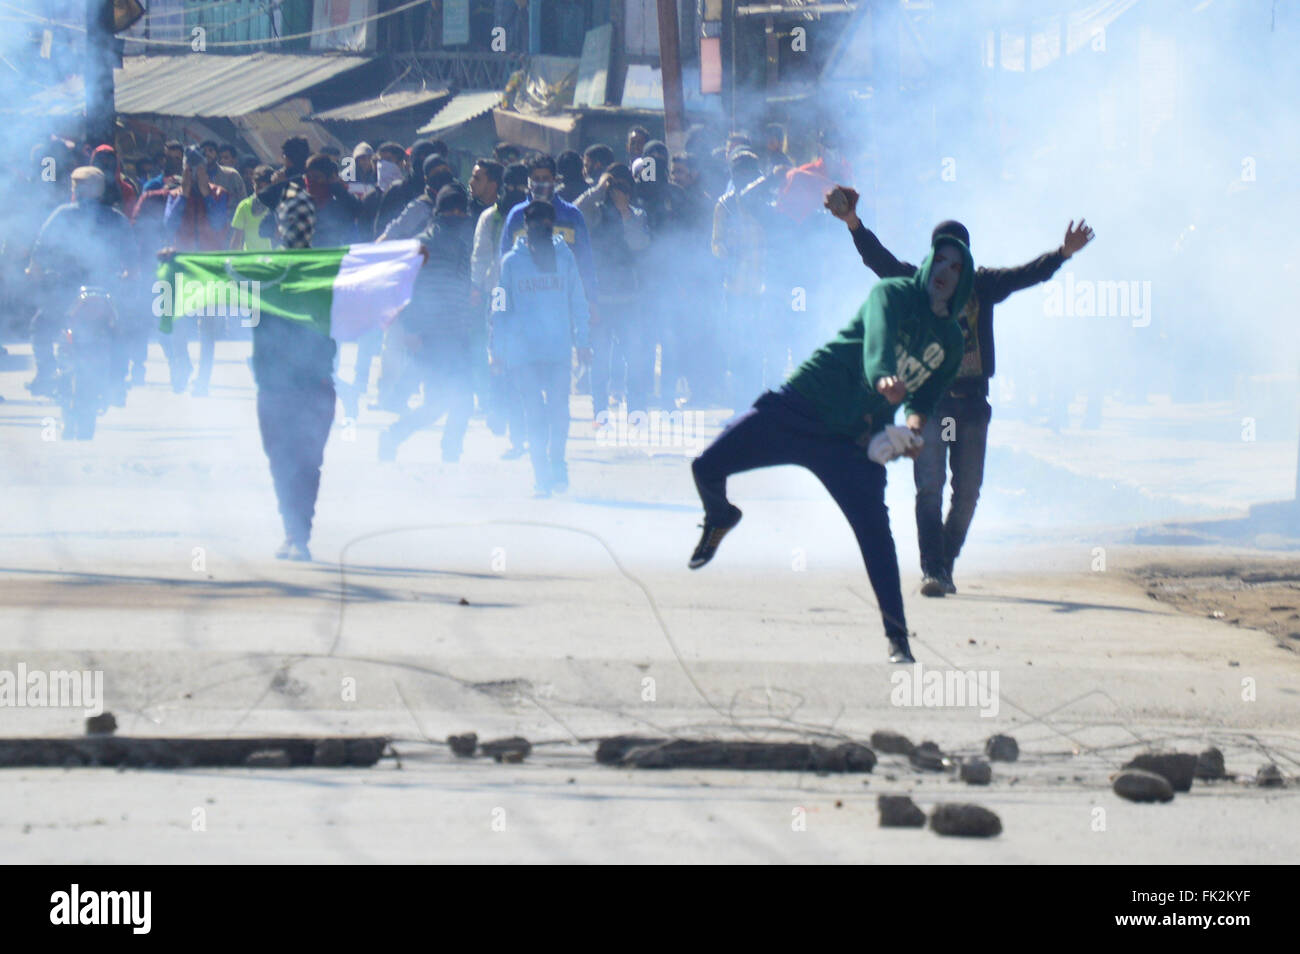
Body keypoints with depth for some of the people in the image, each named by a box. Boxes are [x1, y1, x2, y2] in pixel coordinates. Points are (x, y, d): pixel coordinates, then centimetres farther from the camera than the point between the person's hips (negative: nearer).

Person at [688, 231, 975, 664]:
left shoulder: (951, 343, 13)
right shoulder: (892, 295, -4)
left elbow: (926, 394, 22)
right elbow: (878, 340, -25)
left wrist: (917, 420, -4)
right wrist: (884, 379, -47)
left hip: (854, 444, 3)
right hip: (798, 408, -3)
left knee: (877, 536, -13)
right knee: (708, 467, -12)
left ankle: (897, 640, -6)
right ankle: (720, 518, 24)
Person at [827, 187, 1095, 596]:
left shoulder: (982, 286, 8)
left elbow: (1027, 274, -2)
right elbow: (879, 260, -11)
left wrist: (1063, 253, -19)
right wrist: (854, 225, -28)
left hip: (972, 401, 3)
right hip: (929, 398, -3)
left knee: (967, 492, 4)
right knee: (929, 488, -12)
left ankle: (944, 567, 18)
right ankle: (932, 569, -16)